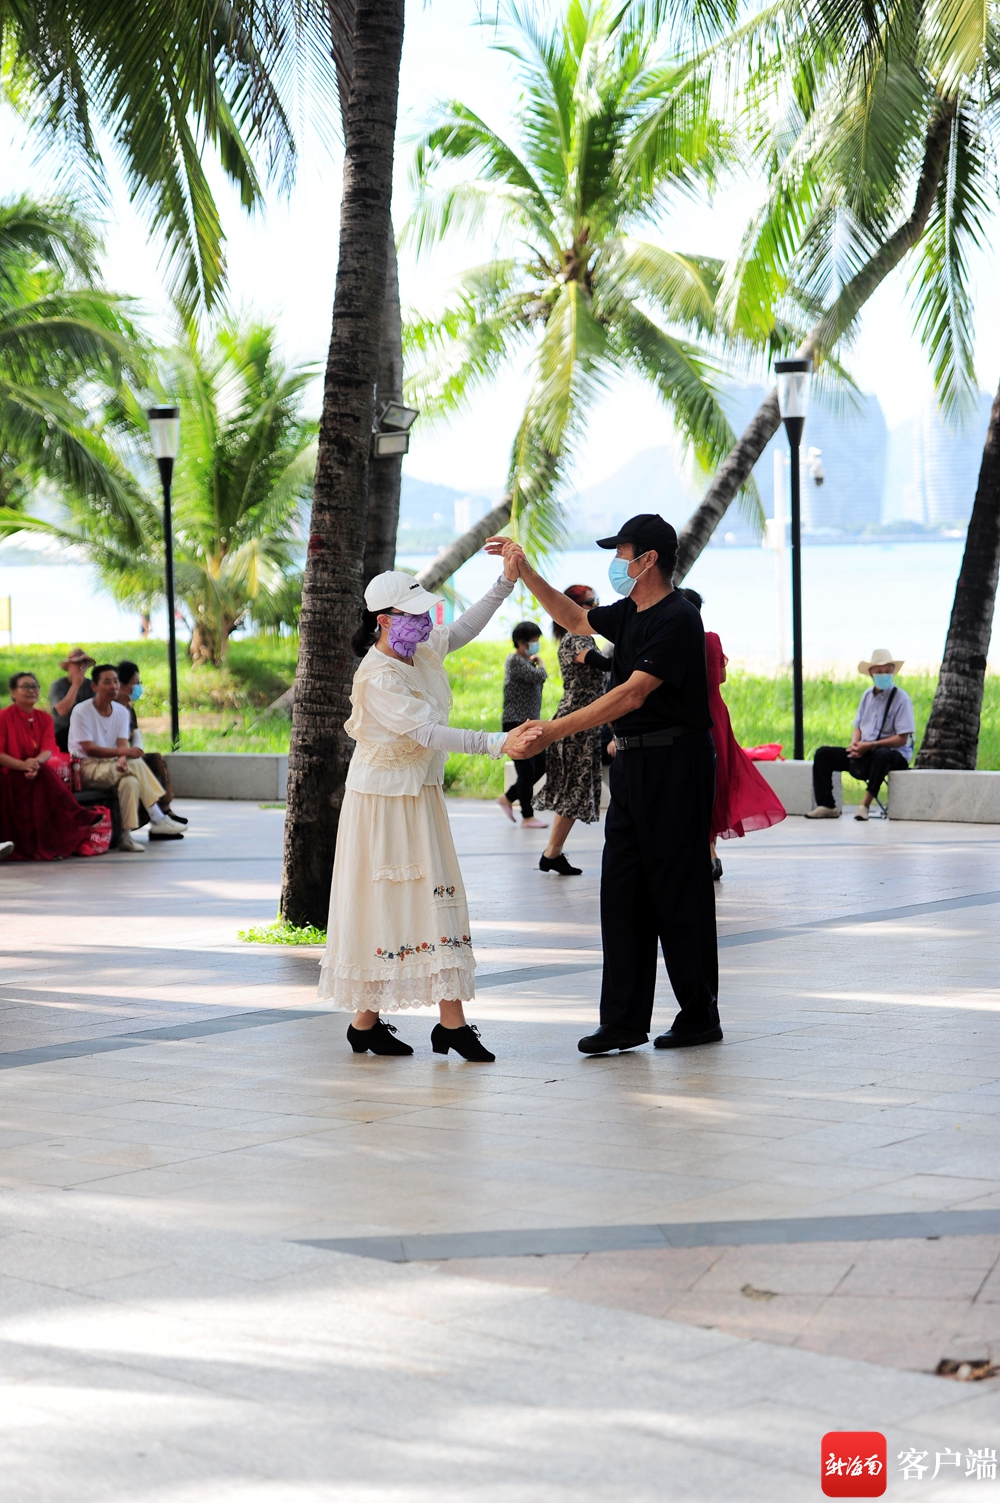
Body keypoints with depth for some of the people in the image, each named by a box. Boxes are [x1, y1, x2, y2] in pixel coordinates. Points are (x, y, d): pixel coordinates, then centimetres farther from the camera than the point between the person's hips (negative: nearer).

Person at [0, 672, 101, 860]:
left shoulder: (44, 719, 12)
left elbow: (48, 749, -3)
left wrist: (36, 763, -27)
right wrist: (23, 765, -27)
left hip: (37, 774, 4)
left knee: (43, 776, -31)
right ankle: (78, 818, -29)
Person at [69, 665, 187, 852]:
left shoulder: (121, 712, 6)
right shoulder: (81, 712, -12)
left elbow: (122, 744, -5)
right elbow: (89, 749, -19)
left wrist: (122, 759, -29)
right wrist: (123, 752, -30)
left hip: (111, 766, 7)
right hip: (86, 768, -7)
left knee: (130, 781, -26)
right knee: (136, 764, -28)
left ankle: (125, 836, -22)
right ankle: (157, 818, -24)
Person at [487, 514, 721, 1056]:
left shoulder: (678, 620, -16)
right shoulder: (630, 615, 13)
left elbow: (632, 694, -23)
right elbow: (574, 617, 33)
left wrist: (557, 729, -27)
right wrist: (524, 570, 24)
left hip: (674, 766, -9)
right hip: (632, 763, 9)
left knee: (678, 893, -3)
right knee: (622, 890, 5)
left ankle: (700, 1016, 8)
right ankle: (623, 1020, 7)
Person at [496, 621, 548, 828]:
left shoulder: (525, 661, 16)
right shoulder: (515, 661, -13)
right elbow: (540, 677, -23)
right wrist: (540, 664, -7)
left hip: (530, 723, 10)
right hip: (516, 723, -10)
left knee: (540, 767, 11)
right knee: (527, 770, -5)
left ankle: (508, 798, 24)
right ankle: (527, 817, 3)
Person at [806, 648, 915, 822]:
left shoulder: (901, 698, -9)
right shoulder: (867, 695, 12)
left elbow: (902, 739, -15)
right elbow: (858, 727, 16)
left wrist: (870, 745, -19)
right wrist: (855, 744, -7)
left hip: (894, 755, -7)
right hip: (864, 754, 7)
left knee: (882, 755, -42)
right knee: (823, 753, -4)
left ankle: (866, 804, -35)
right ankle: (826, 806, -13)